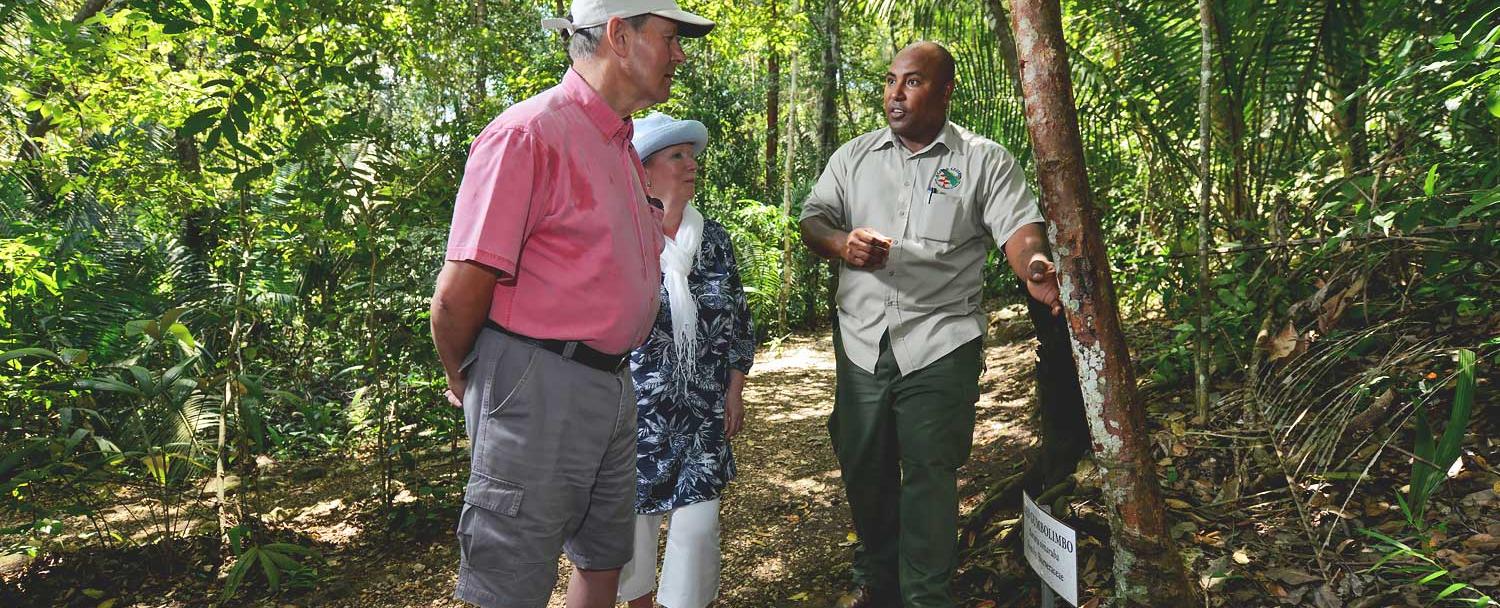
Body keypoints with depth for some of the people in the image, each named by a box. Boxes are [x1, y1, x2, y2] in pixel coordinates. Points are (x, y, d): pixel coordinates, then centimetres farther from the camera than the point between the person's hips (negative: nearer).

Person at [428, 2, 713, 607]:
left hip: (611, 385, 9)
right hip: (535, 388, -8)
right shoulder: (528, 132, -16)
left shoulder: (623, 147, 14)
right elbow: (458, 293, -18)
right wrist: (463, 383, -3)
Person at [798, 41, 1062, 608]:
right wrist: (843, 243, -17)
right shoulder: (855, 155, 11)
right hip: (861, 338, 4)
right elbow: (812, 219, 6)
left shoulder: (985, 161, 2)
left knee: (929, 471, -1)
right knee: (862, 465, 13)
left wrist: (1035, 265, -32)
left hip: (940, 343, -3)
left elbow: (1018, 228, -9)